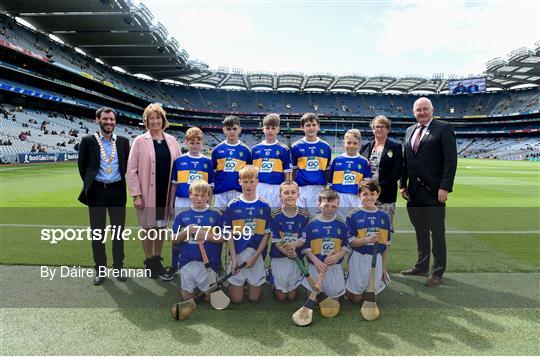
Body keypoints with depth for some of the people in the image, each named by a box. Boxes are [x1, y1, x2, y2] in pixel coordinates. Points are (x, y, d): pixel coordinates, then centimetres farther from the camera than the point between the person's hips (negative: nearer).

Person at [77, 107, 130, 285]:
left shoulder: (123, 141, 3)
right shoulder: (88, 140, -3)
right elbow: (82, 165, 6)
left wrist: (119, 182, 11)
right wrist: (90, 185, 7)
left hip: (117, 191, 1)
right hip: (97, 192, -1)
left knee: (118, 230, 9)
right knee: (97, 231, 8)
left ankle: (118, 267, 24)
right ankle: (100, 269, 22)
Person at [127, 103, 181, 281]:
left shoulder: (171, 140, 6)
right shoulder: (140, 141, -3)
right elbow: (131, 170, -4)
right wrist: (136, 195, -10)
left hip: (166, 193, 3)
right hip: (147, 194, -3)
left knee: (161, 227, 13)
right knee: (148, 229, 7)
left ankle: (157, 261, 28)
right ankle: (149, 262, 24)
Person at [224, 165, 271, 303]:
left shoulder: (264, 206, -2)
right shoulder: (232, 205, -3)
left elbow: (266, 234, -1)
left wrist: (255, 257, -10)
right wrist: (234, 258, -10)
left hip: (257, 255, 1)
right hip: (237, 254, 0)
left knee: (254, 298, 9)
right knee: (236, 299, 6)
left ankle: (250, 282, 38)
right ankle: (231, 281, 34)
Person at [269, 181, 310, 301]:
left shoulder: (304, 214, -8)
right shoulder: (275, 215, -11)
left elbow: (305, 239, -7)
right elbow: (275, 240, -11)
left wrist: (294, 244, -28)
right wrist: (286, 252, -27)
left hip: (297, 256, 1)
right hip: (278, 256, -1)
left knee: (292, 296, 11)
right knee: (281, 296, 9)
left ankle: (294, 286, 42)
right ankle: (276, 286, 40)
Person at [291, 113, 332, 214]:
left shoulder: (325, 147, 5)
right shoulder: (296, 146, 2)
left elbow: (327, 170, 10)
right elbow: (293, 170, 7)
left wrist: (325, 188, 8)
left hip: (319, 189, 1)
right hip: (301, 188, -1)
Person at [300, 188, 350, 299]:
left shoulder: (341, 224, -2)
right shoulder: (311, 224, -8)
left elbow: (346, 246, 3)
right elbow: (305, 246, -7)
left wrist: (337, 256, -15)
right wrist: (315, 261, -20)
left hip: (335, 268, 1)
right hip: (315, 267, -1)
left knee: (335, 296, 12)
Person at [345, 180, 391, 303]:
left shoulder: (384, 216, 1)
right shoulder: (354, 215, -9)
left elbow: (385, 245, 6)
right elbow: (351, 242, -12)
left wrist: (384, 268, 7)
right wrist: (368, 239, -28)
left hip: (376, 259, 3)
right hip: (358, 259, -3)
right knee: (356, 298, 8)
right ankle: (346, 279, 33)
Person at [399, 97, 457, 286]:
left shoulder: (444, 128, -3)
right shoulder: (410, 130, 15)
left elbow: (451, 160, -10)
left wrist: (445, 187, -16)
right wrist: (403, 184, 9)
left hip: (433, 191, -5)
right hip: (414, 191, 6)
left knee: (437, 232, 4)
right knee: (420, 231, 14)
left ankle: (438, 271, 17)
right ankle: (421, 266, 26)